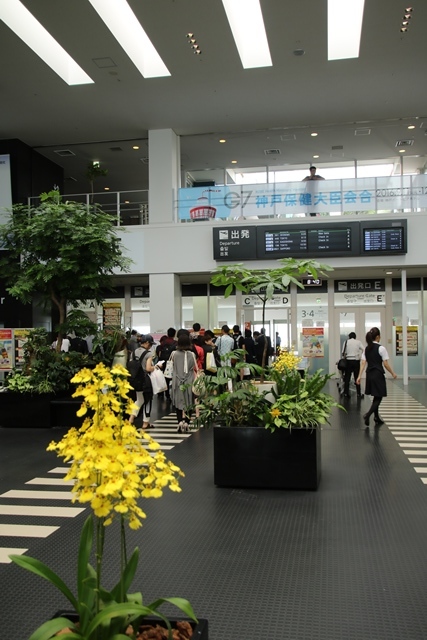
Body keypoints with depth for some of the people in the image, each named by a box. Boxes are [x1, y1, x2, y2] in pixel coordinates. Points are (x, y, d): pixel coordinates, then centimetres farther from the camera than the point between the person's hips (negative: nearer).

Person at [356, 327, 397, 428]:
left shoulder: (366, 349, 6)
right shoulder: (381, 348, -11)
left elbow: (363, 363, 2)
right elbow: (385, 364, -10)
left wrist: (359, 376, 2)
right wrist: (393, 373, 2)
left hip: (369, 374, 6)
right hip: (378, 375, -6)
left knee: (376, 397, 18)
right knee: (379, 397, 0)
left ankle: (377, 418, 23)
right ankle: (368, 415, -19)